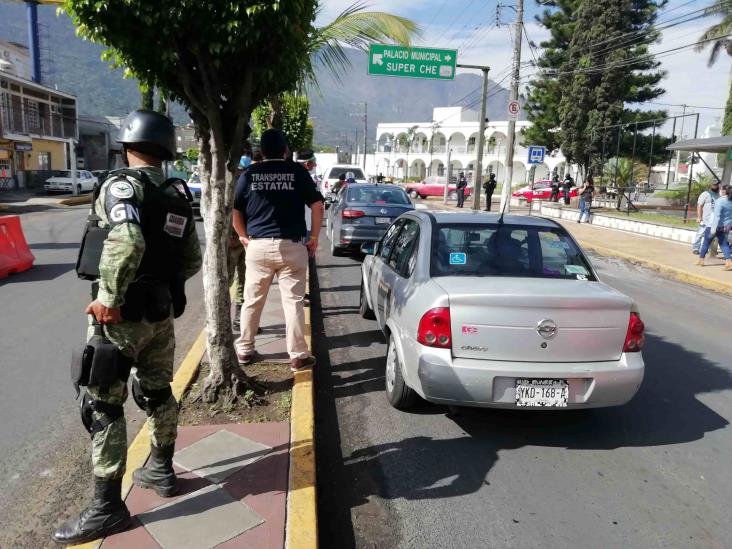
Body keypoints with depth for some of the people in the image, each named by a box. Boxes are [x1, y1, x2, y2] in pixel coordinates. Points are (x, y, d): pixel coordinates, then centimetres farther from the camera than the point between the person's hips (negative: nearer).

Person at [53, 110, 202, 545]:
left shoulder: (121, 186, -13)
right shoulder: (178, 195, 8)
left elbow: (126, 242, -33)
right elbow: (192, 260, 12)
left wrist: (109, 296, -24)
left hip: (122, 314, -7)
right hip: (162, 311, 8)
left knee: (103, 405, 2)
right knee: (157, 392, 20)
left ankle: (108, 506, 9)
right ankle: (162, 470, 37)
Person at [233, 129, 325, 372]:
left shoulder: (250, 173, 5)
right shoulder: (297, 171, 1)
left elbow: (234, 210, 5)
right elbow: (317, 205, -4)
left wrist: (243, 237, 18)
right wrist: (314, 238, 4)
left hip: (258, 246, 2)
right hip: (291, 246, -2)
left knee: (252, 300, 14)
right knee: (293, 302, 3)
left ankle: (244, 350, 26)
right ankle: (298, 356, 8)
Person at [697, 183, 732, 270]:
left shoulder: (720, 201, -17)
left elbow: (717, 216, -23)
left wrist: (713, 228, -24)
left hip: (714, 225, -6)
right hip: (725, 227, 6)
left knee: (706, 242, 10)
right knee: (724, 244, 8)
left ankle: (700, 261, 19)